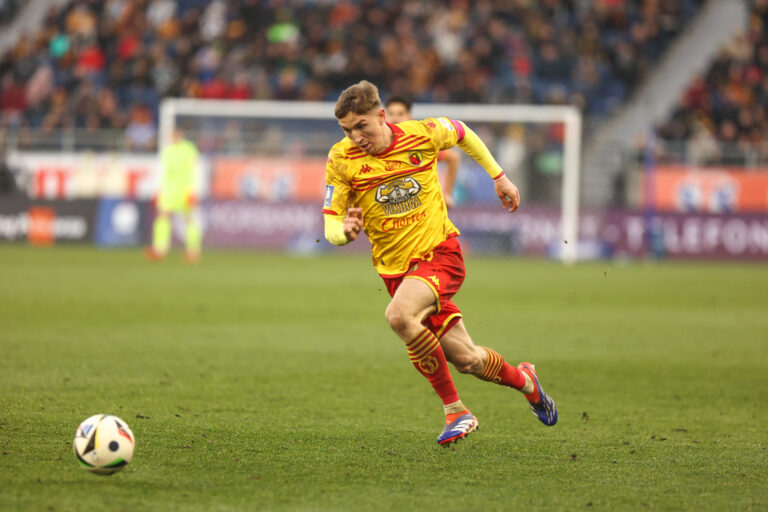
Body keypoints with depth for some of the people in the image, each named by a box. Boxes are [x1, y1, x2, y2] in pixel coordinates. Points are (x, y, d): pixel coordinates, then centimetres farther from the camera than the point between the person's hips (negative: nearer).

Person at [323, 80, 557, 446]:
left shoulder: (421, 134, -8)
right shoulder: (342, 160, -8)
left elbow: (462, 133, 15)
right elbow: (330, 225, -6)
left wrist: (499, 177, 20)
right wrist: (345, 231, -29)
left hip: (440, 252, -3)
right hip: (397, 268, 3)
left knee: (398, 315, -32)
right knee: (465, 359, 2)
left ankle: (455, 410, -18)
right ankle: (522, 380, 36)